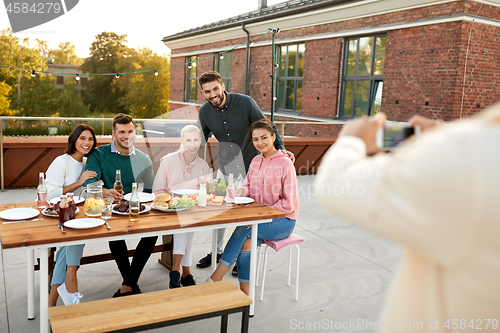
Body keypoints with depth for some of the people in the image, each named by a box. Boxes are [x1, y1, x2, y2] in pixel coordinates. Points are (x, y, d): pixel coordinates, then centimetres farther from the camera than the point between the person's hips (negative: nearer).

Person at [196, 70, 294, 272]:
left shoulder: (245, 103, -17)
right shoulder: (205, 112, -5)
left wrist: (280, 148, -24)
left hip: (250, 166, -3)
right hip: (226, 168, 4)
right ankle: (217, 251, 30)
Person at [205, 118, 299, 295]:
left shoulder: (285, 163, -12)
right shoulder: (256, 161, 8)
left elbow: (289, 203, -12)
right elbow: (249, 185, 14)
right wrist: (242, 190, -11)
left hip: (283, 221, -5)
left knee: (243, 229, -28)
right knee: (247, 243, -27)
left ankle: (214, 280, -22)